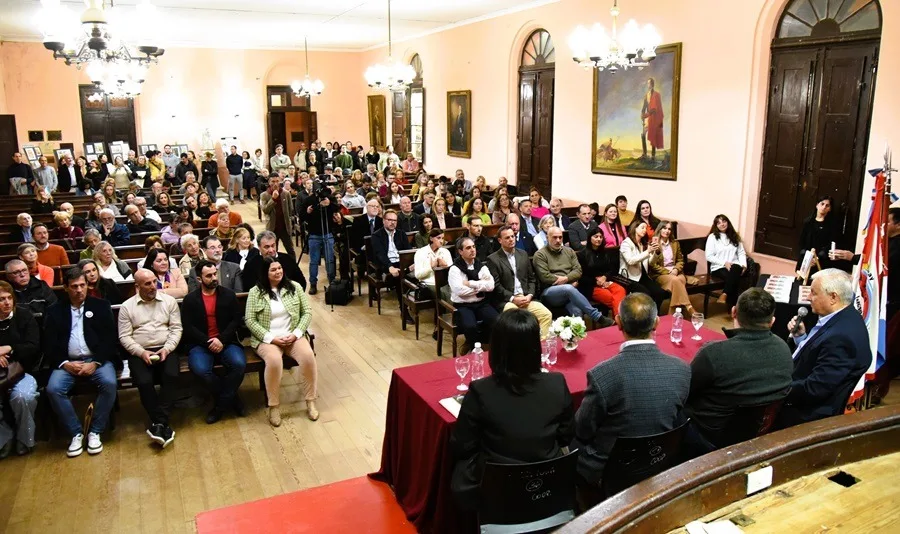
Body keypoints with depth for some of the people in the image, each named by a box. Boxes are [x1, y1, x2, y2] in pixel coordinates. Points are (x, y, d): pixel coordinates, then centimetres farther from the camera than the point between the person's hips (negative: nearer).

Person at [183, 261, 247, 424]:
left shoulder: (229, 295, 7)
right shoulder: (190, 299, 4)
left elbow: (237, 320, 2)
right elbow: (188, 328, -2)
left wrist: (221, 340, -13)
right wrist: (208, 342, -16)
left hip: (226, 342, 1)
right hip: (201, 344, -1)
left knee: (239, 363, -29)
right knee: (200, 369, -32)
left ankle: (221, 404, -7)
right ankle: (232, 398, -8)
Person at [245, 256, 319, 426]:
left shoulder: (294, 287, 5)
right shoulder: (255, 292, 0)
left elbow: (307, 312, 4)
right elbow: (250, 320, -4)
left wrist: (296, 334, -10)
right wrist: (271, 338, -15)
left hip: (293, 336, 2)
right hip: (267, 339, -2)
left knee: (308, 356, -28)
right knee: (274, 360, -35)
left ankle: (310, 401, -11)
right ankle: (274, 406, -16)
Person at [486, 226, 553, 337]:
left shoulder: (523, 254, 17)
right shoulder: (493, 259, 0)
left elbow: (531, 278, 17)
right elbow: (495, 285, -7)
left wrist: (530, 295, -1)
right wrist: (513, 298, -14)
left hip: (526, 298, 5)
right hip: (506, 301, -5)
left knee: (547, 315, -17)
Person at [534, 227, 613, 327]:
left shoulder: (569, 251, 18)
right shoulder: (540, 255, 2)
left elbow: (578, 271, 9)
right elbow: (545, 277, -8)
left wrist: (566, 278, -12)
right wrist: (570, 282, -6)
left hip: (568, 292, 4)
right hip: (549, 292, -4)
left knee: (577, 312, -32)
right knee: (569, 288, -37)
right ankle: (598, 318, -35)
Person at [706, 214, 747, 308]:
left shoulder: (734, 236, 18)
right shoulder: (712, 237, 4)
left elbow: (741, 253, 14)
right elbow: (709, 256, -3)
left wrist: (743, 264, -6)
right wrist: (724, 263, -13)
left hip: (734, 266, 3)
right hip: (719, 267, -3)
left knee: (735, 270, -36)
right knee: (733, 276, -35)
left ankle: (724, 295, -29)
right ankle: (733, 306, -29)